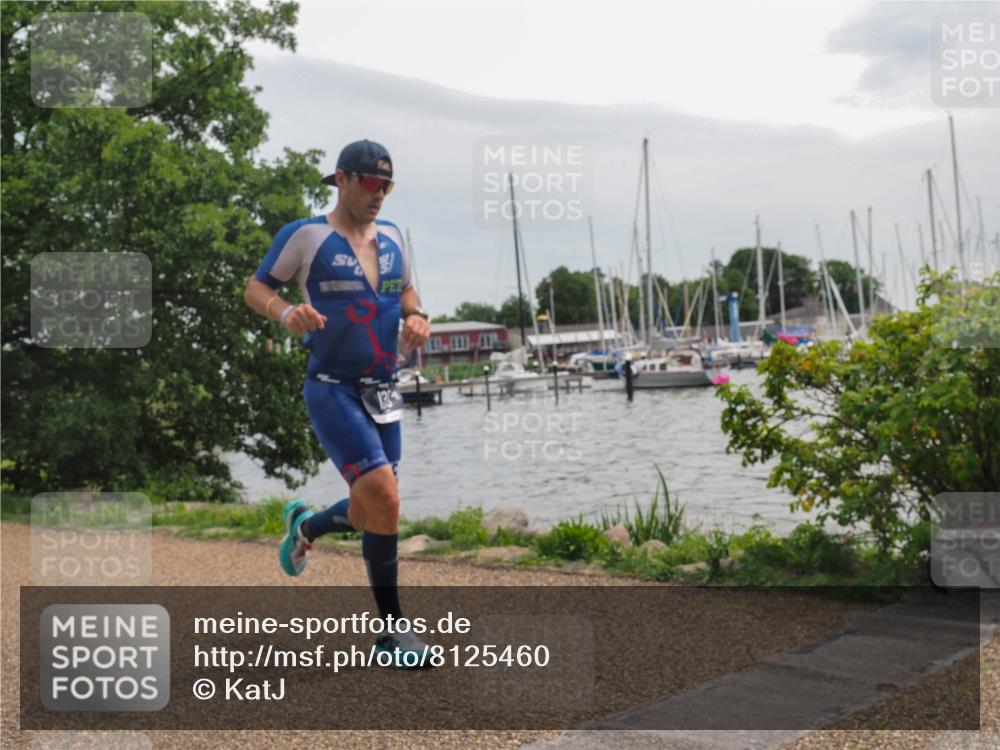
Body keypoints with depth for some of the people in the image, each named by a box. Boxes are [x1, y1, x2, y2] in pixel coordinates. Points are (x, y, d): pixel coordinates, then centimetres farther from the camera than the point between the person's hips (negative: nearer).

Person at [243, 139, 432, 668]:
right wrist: (286, 313, -22)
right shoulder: (306, 235, -6)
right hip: (332, 390, -6)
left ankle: (305, 524, 44)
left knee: (370, 514, 10)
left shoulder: (391, 236, 9)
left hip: (382, 392, 7)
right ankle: (390, 631, -6)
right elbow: (255, 289, -1)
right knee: (383, 497, -20)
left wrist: (416, 316, 1)